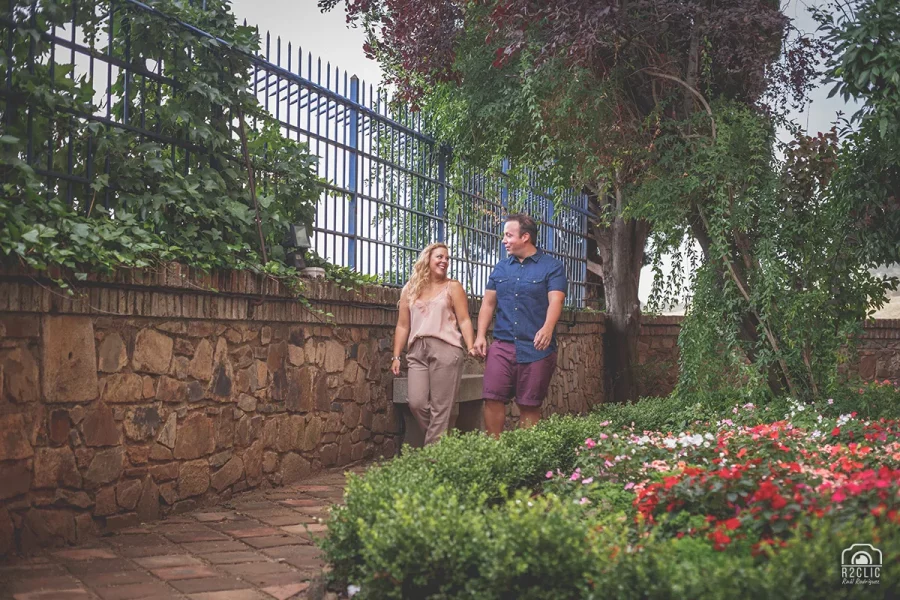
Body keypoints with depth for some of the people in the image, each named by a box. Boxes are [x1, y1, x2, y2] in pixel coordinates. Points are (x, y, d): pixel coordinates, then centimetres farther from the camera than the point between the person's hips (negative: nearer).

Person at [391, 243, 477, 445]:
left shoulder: (453, 287, 9)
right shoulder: (410, 289, 16)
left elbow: (464, 321, 2)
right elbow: (402, 325, 15)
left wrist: (471, 347, -12)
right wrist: (396, 356, 9)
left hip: (446, 349, -3)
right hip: (417, 352, 3)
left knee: (440, 408, -5)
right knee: (416, 403, -8)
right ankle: (441, 440, 12)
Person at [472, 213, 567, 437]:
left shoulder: (552, 267, 0)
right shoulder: (501, 268, 15)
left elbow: (555, 301, -14)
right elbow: (488, 303, 15)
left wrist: (547, 329, -32)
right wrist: (480, 336, 3)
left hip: (536, 349, -3)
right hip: (502, 345, 4)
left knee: (530, 406, 3)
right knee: (493, 399, -6)